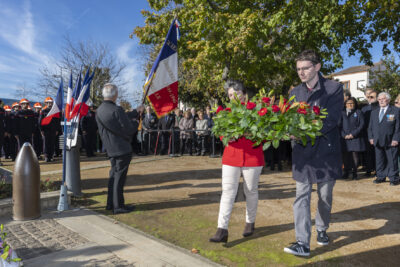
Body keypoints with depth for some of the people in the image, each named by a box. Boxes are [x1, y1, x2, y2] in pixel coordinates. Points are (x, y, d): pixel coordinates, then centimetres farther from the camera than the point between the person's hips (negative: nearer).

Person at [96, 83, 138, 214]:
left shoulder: (99, 111, 8)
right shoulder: (117, 110, -18)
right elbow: (128, 129, -16)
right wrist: (136, 124, 5)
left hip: (110, 149, 8)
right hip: (122, 148, -8)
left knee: (114, 174, 18)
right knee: (119, 176, -1)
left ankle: (111, 203, 27)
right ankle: (118, 206, 7)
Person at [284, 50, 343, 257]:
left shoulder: (334, 88, -4)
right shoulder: (295, 92, 8)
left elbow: (332, 119, -15)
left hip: (326, 150, -2)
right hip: (302, 152, 2)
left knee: (325, 196, 13)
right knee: (302, 197, -3)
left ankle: (322, 230, 36)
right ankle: (303, 243, 0)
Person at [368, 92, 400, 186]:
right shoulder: (374, 112, 16)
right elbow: (370, 127, 17)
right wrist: (371, 137, 4)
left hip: (390, 142, -4)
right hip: (377, 141, 5)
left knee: (392, 160, 1)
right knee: (379, 160, 10)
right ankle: (381, 177, 21)